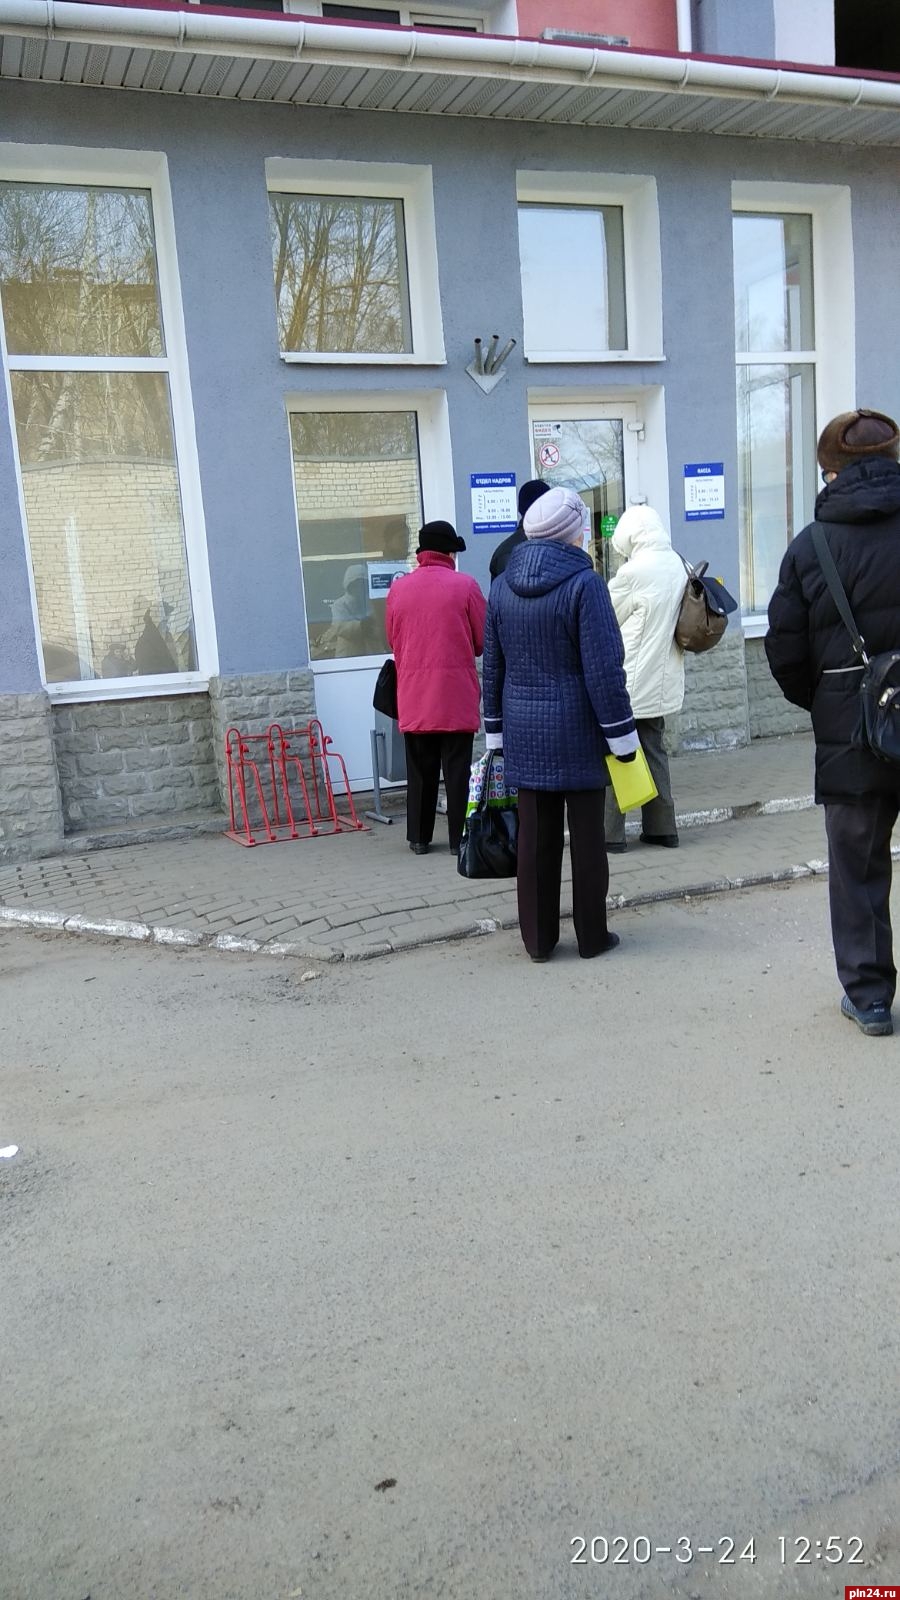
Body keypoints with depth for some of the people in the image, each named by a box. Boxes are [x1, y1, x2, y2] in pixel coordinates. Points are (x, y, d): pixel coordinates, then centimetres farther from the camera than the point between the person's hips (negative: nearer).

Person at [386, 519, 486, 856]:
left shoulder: (398, 589, 3)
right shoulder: (464, 585, -5)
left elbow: (392, 641, 10)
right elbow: (483, 641, 0)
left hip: (413, 695, 3)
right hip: (457, 692, -3)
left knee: (420, 769, 11)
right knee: (457, 768, 4)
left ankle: (419, 837, 16)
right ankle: (459, 836, 6)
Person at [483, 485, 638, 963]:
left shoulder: (502, 586, 5)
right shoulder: (584, 583, -12)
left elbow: (492, 665, 10)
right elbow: (604, 668, -14)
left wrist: (496, 730, 17)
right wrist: (621, 735, -7)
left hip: (524, 731, 4)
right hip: (577, 730, -4)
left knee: (535, 837, 10)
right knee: (586, 835, 7)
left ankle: (538, 938, 17)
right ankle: (592, 936, 16)